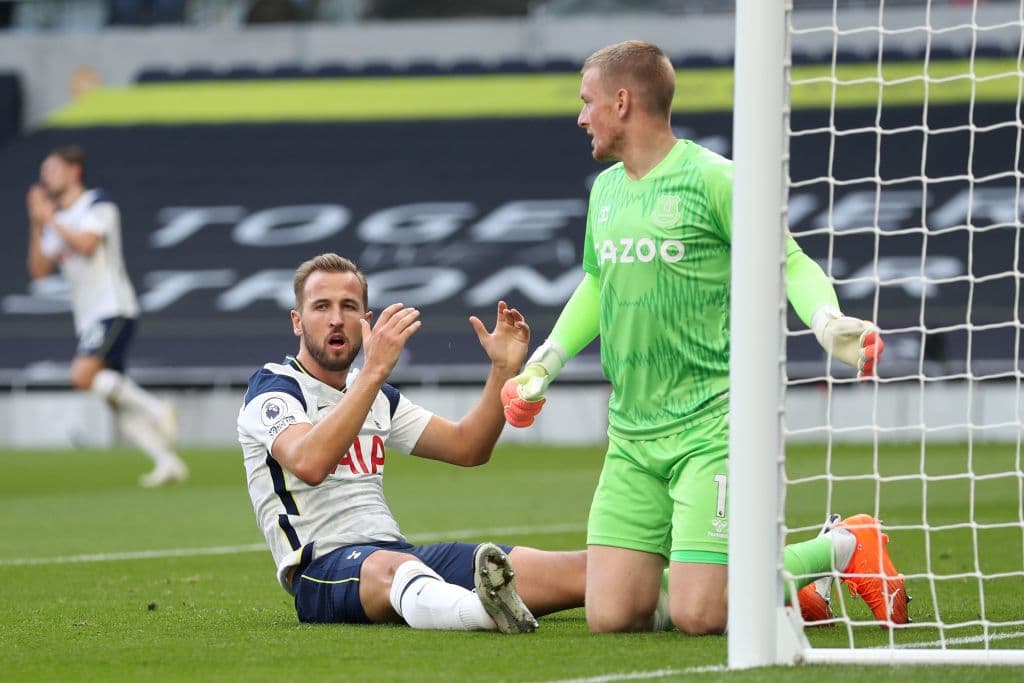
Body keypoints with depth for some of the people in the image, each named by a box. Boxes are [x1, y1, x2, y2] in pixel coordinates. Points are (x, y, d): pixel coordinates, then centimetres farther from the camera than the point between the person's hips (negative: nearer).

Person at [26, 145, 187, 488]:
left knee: (83, 375, -27)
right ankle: (167, 462, 1)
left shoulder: (98, 205, -4)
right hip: (88, 318, 8)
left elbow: (86, 244, -21)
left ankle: (156, 408, -18)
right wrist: (37, 225, 2)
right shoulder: (59, 219, 18)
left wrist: (49, 219, -12)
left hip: (113, 309, -8)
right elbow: (38, 269, 12)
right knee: (119, 409, 1)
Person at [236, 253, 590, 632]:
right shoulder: (271, 389, -1)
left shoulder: (378, 397, 23)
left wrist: (504, 370, 12)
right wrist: (374, 370, -28)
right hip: (323, 569, -9)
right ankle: (490, 609, -76)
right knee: (396, 567, -46)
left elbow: (468, 448, 27)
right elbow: (309, 463, -23)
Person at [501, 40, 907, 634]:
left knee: (699, 615, -17)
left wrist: (828, 321, -27)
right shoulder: (606, 189, 15)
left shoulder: (711, 179, -8)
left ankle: (848, 547, 8)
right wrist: (544, 364, 26)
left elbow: (790, 263, -8)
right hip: (631, 435, 7)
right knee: (612, 614, -4)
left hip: (710, 423, -7)